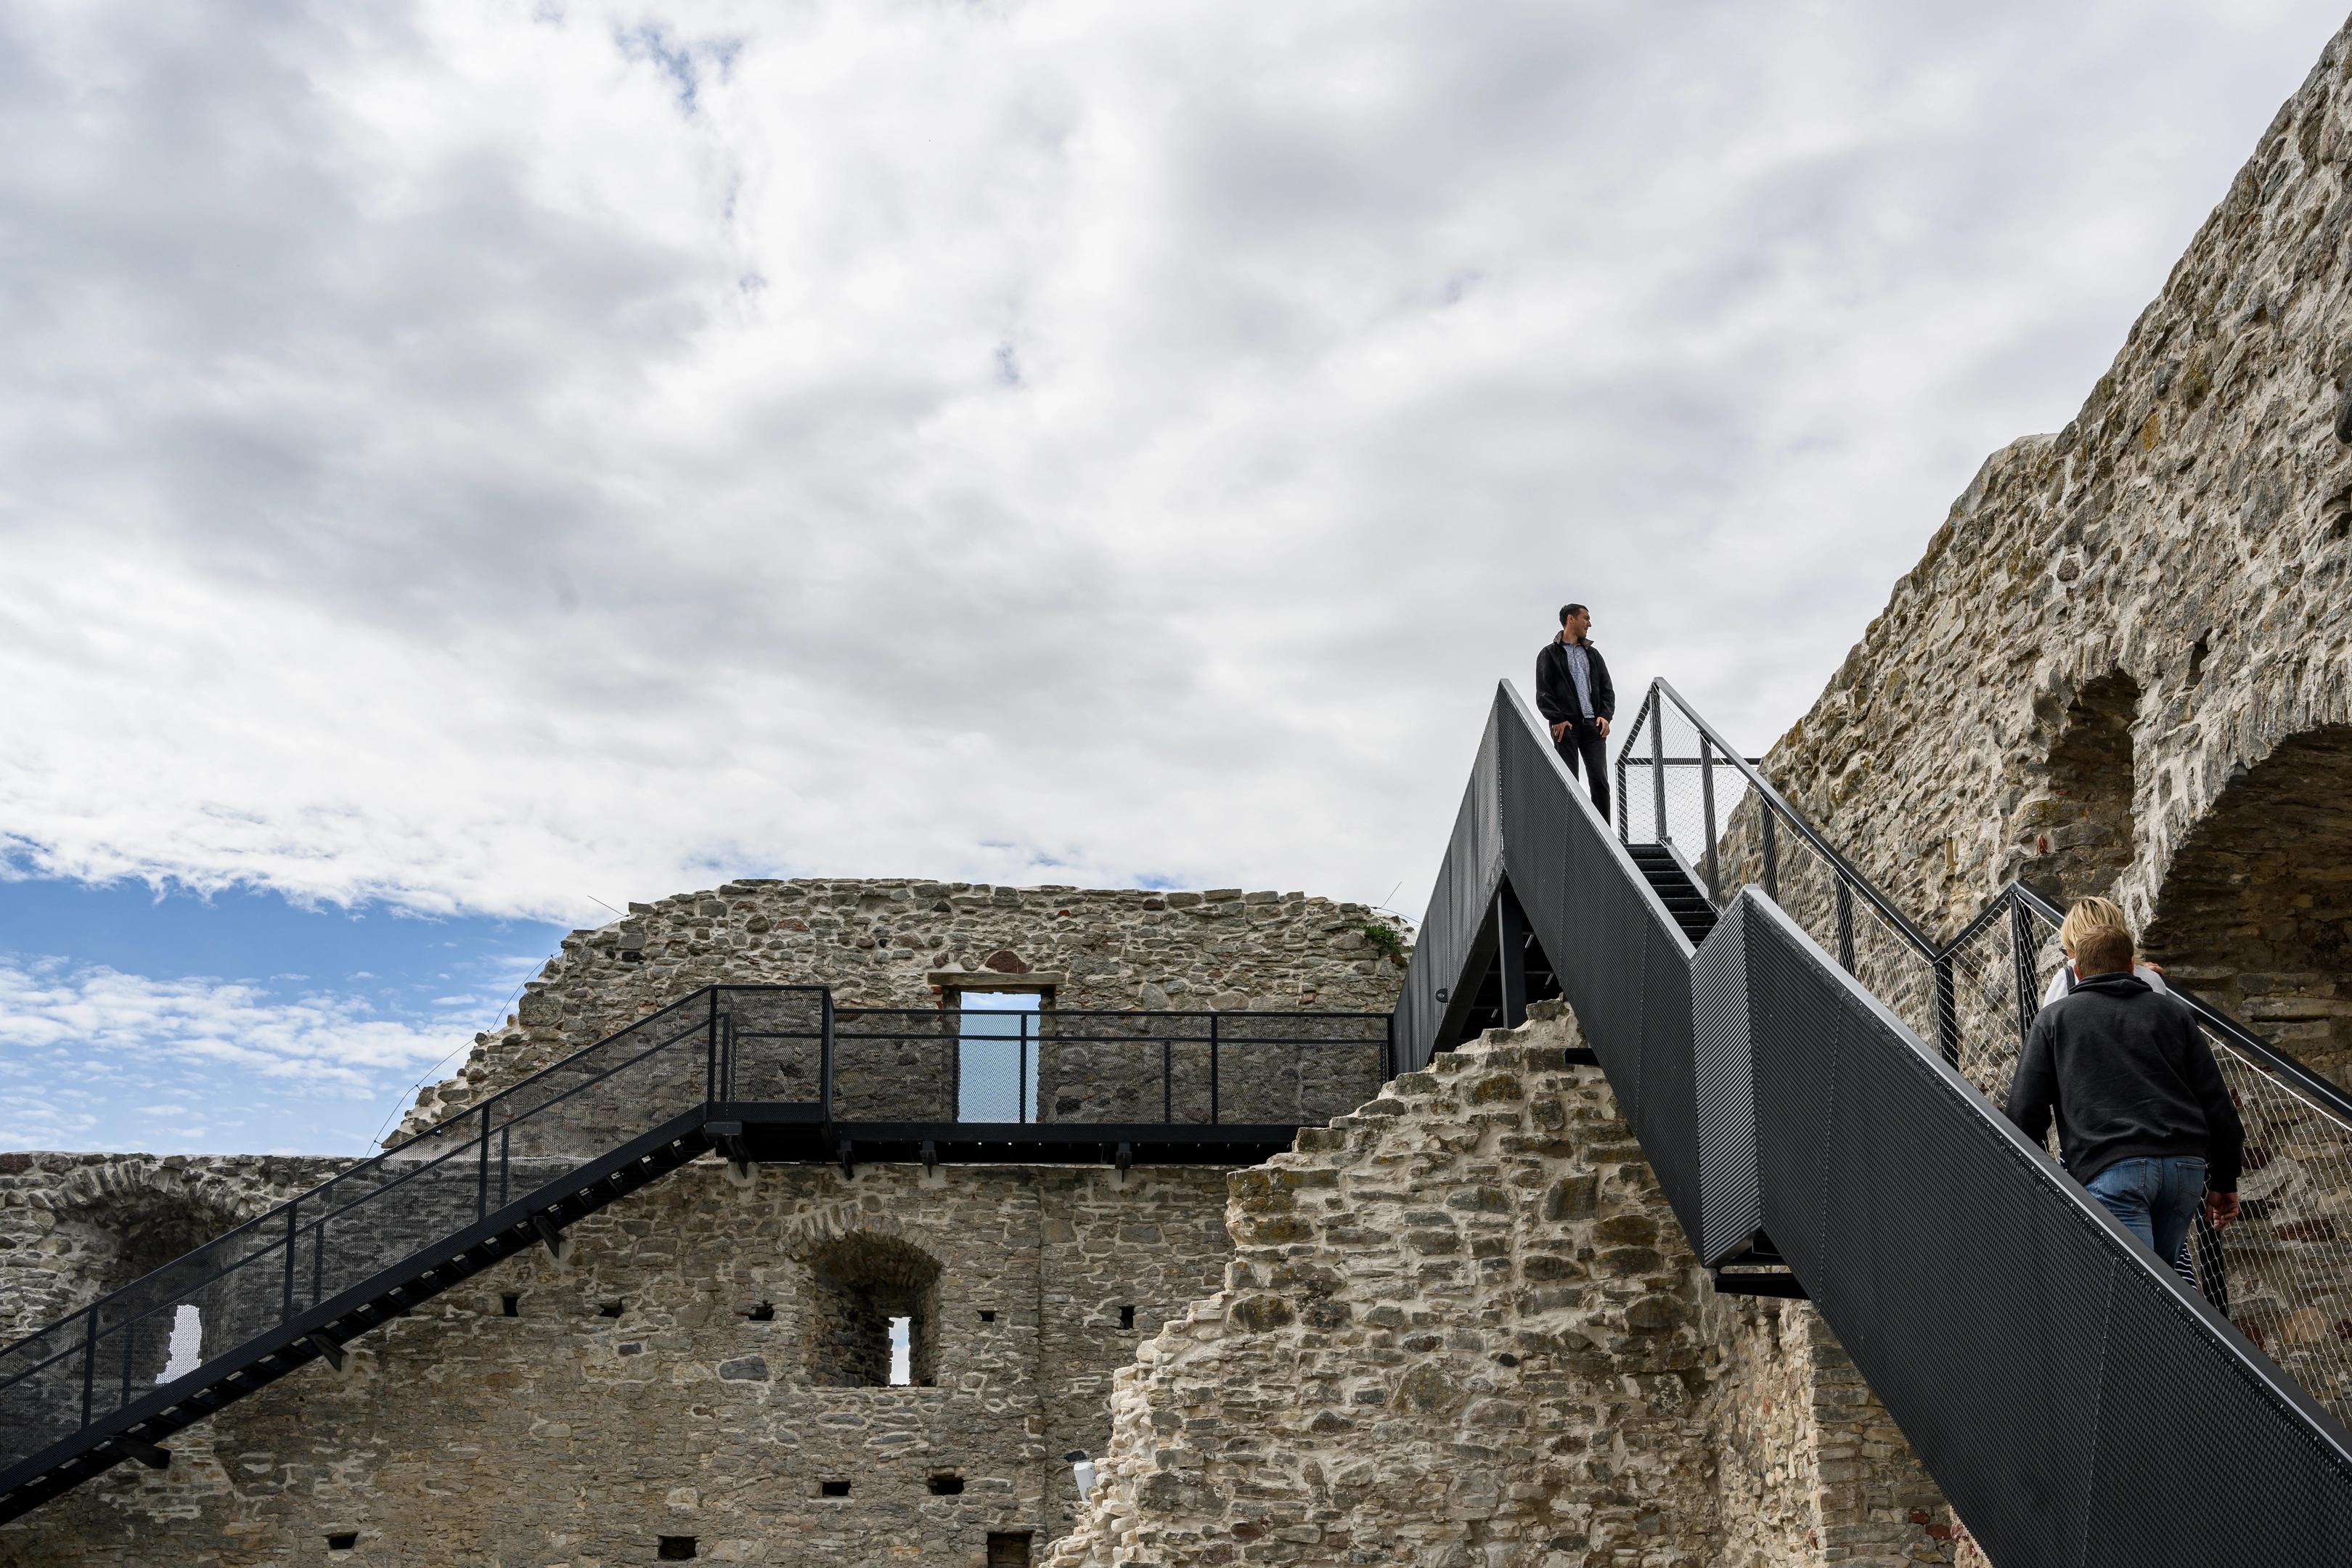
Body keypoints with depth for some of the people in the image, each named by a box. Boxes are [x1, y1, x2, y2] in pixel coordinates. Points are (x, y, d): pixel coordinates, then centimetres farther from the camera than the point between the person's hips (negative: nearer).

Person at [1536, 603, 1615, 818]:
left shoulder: (1592, 654, 22)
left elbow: (1607, 688, 17)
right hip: (1566, 725, -4)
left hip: (1593, 724, 4)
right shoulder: (1550, 654, 6)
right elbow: (1543, 693, -2)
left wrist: (1605, 715, 0)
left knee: (1600, 780, -4)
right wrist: (1557, 719, -14)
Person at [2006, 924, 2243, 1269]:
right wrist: (2224, 1182, 23)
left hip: (2110, 1169, -4)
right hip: (2185, 1165, 4)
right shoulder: (2171, 1013, 22)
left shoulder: (2055, 1018, 15)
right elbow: (2217, 1104, 17)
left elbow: (2025, 1110, 8)